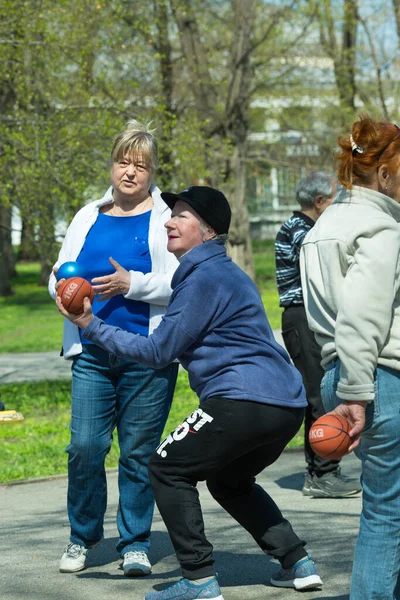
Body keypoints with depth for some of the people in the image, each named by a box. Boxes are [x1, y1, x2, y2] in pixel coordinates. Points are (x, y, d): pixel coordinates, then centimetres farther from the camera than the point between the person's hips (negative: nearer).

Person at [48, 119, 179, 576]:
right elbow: (61, 273, 17)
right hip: (92, 353, 3)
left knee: (139, 453, 2)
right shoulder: (89, 217, 14)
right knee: (85, 448, -3)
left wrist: (133, 284, -20)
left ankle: (134, 543, 15)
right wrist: (64, 289, -6)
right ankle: (82, 537, 16)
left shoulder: (166, 220, 2)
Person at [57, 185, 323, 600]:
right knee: (228, 481, 28)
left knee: (168, 469, 1)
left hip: (245, 402, -10)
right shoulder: (226, 273, 23)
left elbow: (158, 351, -8)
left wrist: (91, 326, -3)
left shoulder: (205, 277, -8)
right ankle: (297, 564, 22)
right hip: (287, 405, 10)